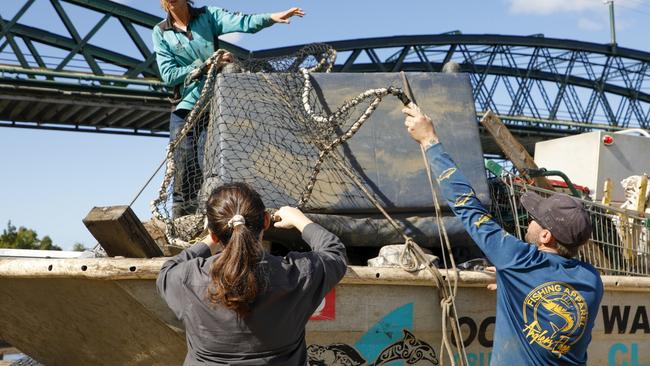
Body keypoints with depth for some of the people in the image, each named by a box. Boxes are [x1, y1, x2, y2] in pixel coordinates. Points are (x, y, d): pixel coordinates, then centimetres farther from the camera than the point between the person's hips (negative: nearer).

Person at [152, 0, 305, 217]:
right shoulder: (161, 32, 6)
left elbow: (241, 22, -13)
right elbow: (168, 75, -4)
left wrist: (270, 18, -30)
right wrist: (205, 64, -12)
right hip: (184, 108, 1)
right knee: (184, 171, -2)